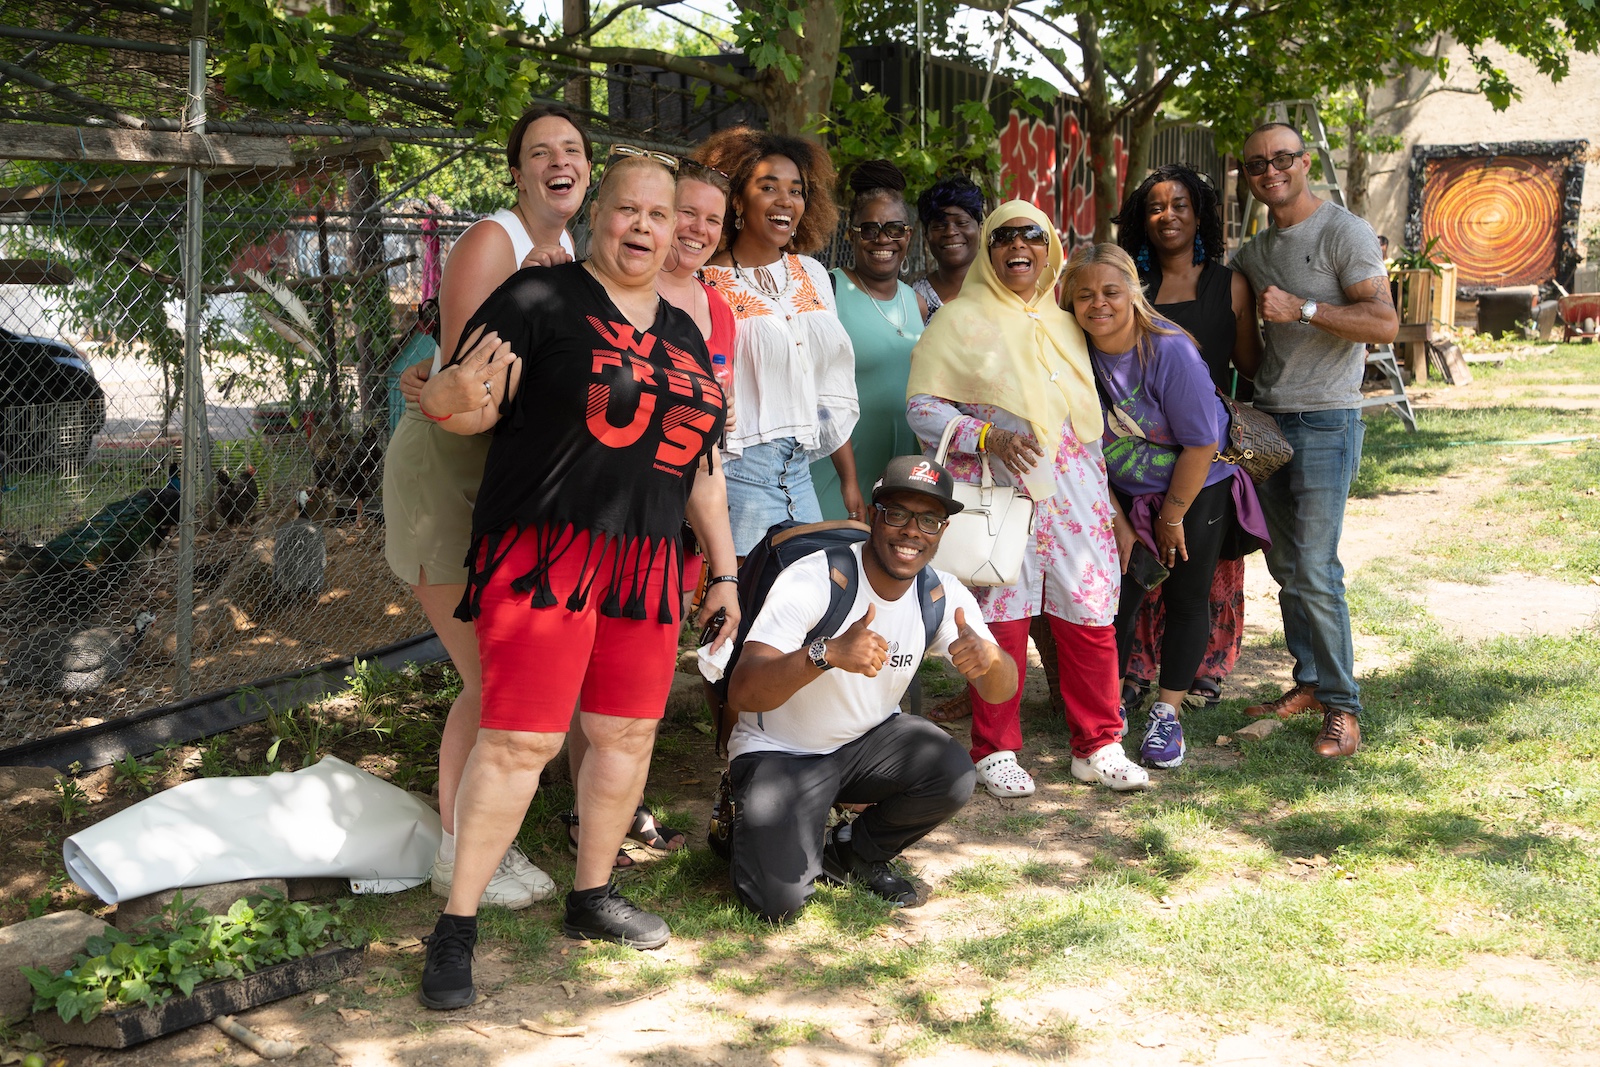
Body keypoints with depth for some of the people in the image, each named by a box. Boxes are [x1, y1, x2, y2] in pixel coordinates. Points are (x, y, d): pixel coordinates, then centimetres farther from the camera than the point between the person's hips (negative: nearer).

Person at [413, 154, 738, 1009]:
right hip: (542, 553, -6)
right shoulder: (541, 298, -3)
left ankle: (591, 898, 27)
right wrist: (457, 394, -32)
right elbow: (469, 408, -8)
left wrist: (725, 569, 19)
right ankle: (456, 927, 1)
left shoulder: (684, 335, 17)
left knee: (629, 733, 10)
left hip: (646, 565, 7)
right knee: (519, 739, -10)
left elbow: (701, 465, 21)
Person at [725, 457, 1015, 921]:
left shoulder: (943, 597, -8)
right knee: (779, 900, -21)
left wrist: (989, 657, -36)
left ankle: (855, 854, 4)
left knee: (954, 775, -25)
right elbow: (742, 693, -34)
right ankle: (754, 821, 15)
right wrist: (827, 654, -52)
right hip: (779, 752, -4)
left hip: (867, 742, 5)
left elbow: (1001, 691, -11)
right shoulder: (813, 581, -26)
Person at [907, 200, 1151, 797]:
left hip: (1074, 491, 4)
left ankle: (1097, 746, 14)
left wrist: (1104, 492, 17)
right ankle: (994, 752, 10)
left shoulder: (1067, 321, 18)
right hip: (996, 491, -4)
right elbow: (921, 406, -2)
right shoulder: (959, 321, 4)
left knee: (1091, 616, 1)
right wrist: (988, 437, -15)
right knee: (1001, 619, -3)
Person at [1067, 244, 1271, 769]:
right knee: (1117, 596, 1)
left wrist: (1172, 516, -10)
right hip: (1125, 494, 3)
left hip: (1197, 490, -3)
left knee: (1186, 600, 0)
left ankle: (1167, 713, 10)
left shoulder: (1170, 351, -26)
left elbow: (1201, 444, -20)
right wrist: (1118, 522, -3)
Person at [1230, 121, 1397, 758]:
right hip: (1268, 420, 7)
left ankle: (1342, 706, -2)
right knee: (1285, 566, 9)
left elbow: (1384, 324, -17)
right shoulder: (1253, 252, 14)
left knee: (1315, 570, -11)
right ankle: (1309, 683, 20)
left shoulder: (1344, 233, -7)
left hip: (1327, 421, -7)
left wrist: (1301, 307, -22)